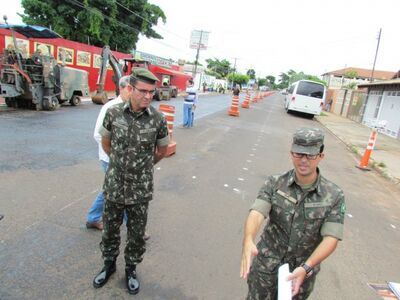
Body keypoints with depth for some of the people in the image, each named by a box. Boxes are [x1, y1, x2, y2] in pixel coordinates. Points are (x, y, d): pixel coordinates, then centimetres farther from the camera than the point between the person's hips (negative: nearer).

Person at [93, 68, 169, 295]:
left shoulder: (158, 119, -12)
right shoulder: (114, 113, -10)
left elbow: (162, 150, 5)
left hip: (141, 189, -1)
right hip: (114, 186, 1)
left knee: (137, 234, 15)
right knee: (110, 229, 19)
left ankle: (131, 268, 39)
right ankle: (109, 264, 44)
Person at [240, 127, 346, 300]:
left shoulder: (334, 196, -12)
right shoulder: (274, 184, -13)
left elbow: (331, 238, -15)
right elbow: (256, 214, -24)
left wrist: (306, 267, -29)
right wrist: (248, 241, -44)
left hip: (303, 270, 1)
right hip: (266, 266, 0)